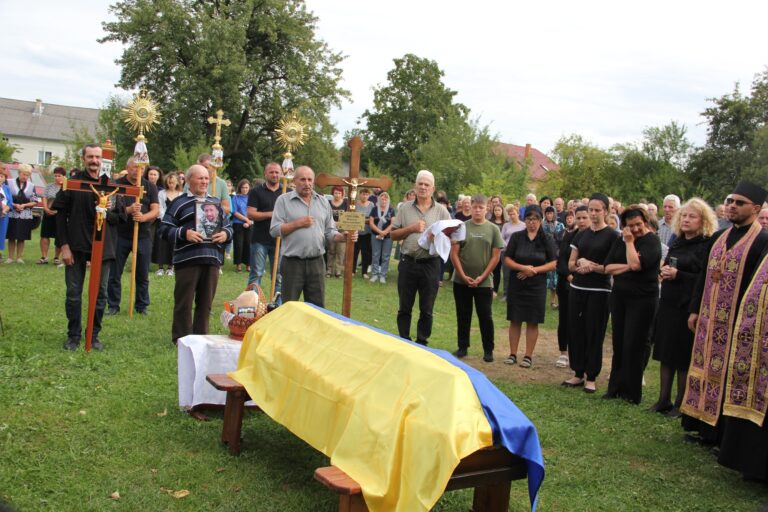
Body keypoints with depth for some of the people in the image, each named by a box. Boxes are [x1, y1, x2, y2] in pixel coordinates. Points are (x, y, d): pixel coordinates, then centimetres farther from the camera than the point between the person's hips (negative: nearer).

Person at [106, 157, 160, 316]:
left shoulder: (150, 187, 5)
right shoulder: (117, 185, 0)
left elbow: (156, 210, -2)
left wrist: (144, 217, -23)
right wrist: (128, 210, -26)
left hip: (143, 236, 1)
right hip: (120, 235, -1)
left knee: (143, 275, 6)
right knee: (114, 273, 4)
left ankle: (141, 306, 18)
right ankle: (113, 306, 16)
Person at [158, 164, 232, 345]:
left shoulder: (216, 203, 18)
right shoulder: (179, 202, 4)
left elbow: (228, 226, 23)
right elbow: (165, 229, -1)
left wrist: (225, 234, 0)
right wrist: (184, 233, -15)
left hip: (212, 259, 4)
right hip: (187, 259, -4)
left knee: (206, 301, 8)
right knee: (184, 301, 0)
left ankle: (201, 336, 18)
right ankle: (180, 338, 9)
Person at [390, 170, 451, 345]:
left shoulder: (441, 211, 3)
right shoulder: (405, 208, 6)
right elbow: (393, 234, 5)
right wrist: (411, 228, -9)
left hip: (431, 264, -1)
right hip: (408, 263, 1)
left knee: (426, 310, 7)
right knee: (404, 308, 8)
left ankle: (421, 344, 19)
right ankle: (403, 343, 20)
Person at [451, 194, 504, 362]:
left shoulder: (493, 229, 1)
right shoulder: (461, 227, 1)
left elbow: (496, 256, 0)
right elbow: (454, 253, -1)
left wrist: (482, 276, -8)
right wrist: (463, 276, -8)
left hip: (484, 282, -1)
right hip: (461, 281, 1)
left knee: (486, 316, 3)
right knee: (463, 315, 10)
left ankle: (488, 350, 14)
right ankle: (462, 347, 21)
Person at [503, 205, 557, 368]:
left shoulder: (547, 240, 0)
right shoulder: (516, 237, 2)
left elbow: (553, 263, -2)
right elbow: (507, 260, 0)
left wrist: (534, 270, -14)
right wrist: (523, 267, -16)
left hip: (537, 286, -1)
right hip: (516, 284, 1)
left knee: (532, 322, 3)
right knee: (515, 320, 5)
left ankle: (528, 356, 13)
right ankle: (513, 354, 15)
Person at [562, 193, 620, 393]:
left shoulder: (612, 236, -4)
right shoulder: (581, 235, 11)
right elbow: (571, 264, 11)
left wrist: (592, 266, -18)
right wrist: (580, 265, -10)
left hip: (599, 291, -5)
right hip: (577, 289, 5)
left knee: (594, 333, 1)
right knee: (576, 330, 8)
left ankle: (591, 377, 11)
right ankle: (578, 373, 20)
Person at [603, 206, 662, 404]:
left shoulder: (652, 241, -10)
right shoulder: (620, 241, 8)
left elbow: (636, 264, -25)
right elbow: (608, 268, 0)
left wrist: (630, 242, -14)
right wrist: (628, 266, -14)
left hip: (642, 300, -6)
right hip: (619, 296, 6)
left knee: (634, 346, -1)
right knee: (618, 344, 10)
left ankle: (633, 393, 11)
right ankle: (616, 388, 20)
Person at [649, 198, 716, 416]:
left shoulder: (706, 246, -10)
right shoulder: (677, 243, 12)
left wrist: (678, 275, -20)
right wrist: (665, 272, 3)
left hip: (688, 307, -7)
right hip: (668, 304, 7)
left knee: (683, 357, 2)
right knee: (665, 353, 11)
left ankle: (680, 404, 15)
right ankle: (664, 400, 22)